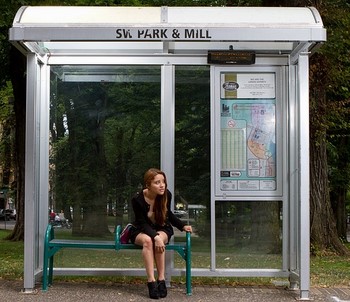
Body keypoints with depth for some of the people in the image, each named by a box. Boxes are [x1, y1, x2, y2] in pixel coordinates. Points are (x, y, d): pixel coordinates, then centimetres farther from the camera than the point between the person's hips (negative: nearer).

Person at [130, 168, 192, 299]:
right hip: (141, 231, -2)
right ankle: (151, 281, -39)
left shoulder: (166, 195, -15)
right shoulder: (137, 199, -23)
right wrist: (155, 237, -40)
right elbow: (143, 224, -23)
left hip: (162, 229, 2)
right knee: (148, 240, -37)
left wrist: (183, 226, -5)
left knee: (159, 240, -34)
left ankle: (161, 280, -30)